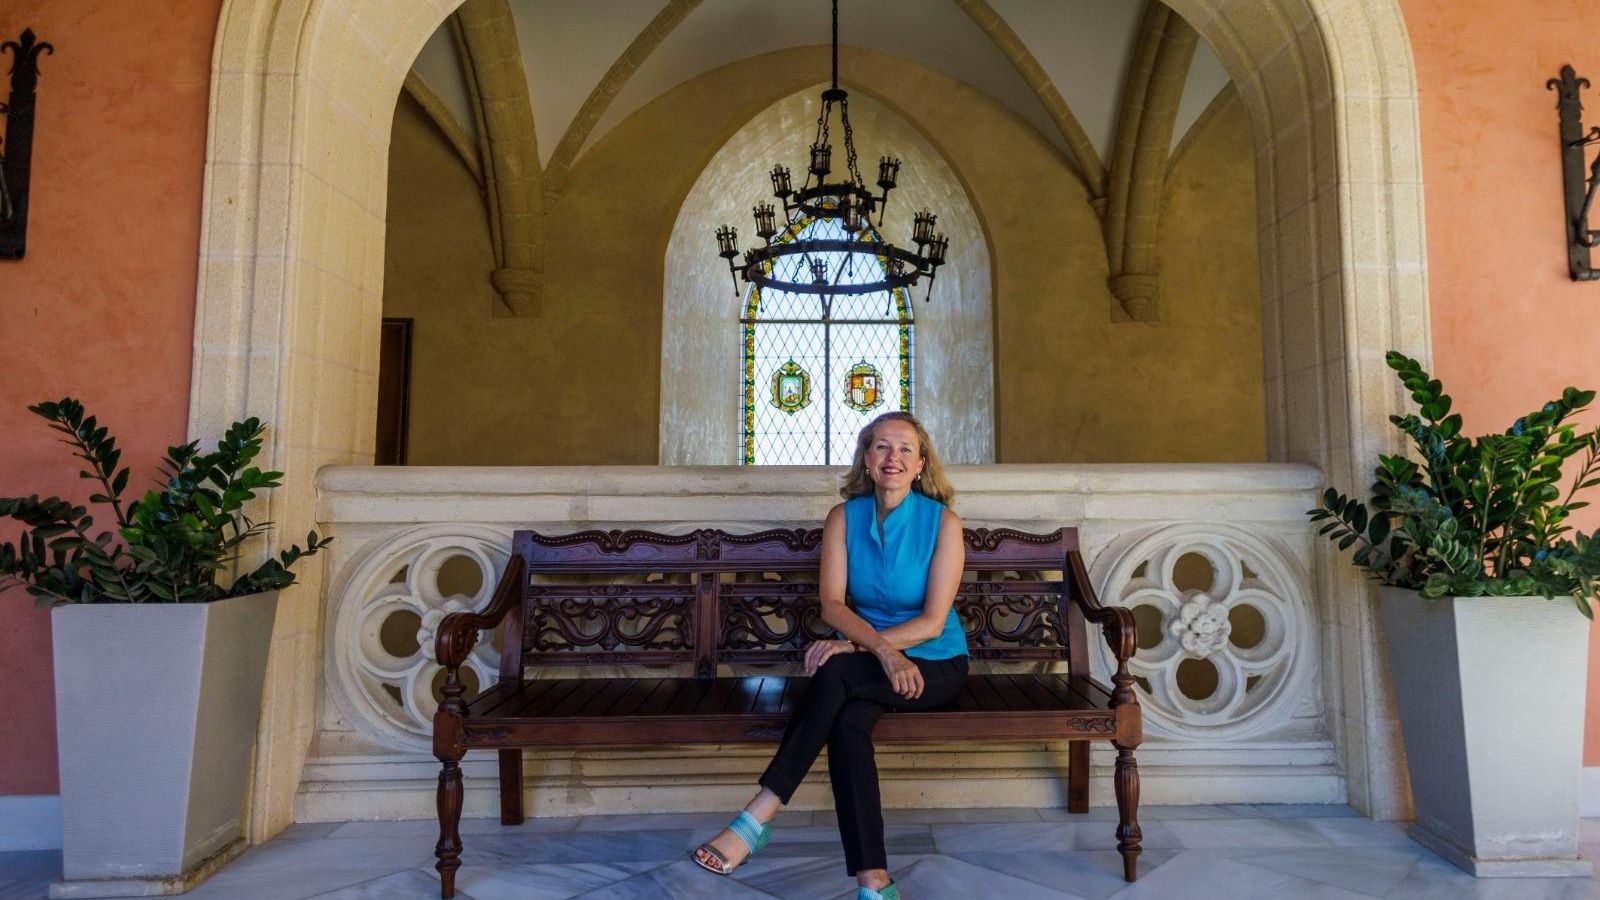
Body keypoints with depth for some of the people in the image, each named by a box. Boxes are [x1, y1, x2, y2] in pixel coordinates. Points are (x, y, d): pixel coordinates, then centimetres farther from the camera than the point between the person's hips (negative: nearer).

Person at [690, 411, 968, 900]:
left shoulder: (942, 521, -8)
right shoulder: (844, 517, 0)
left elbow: (933, 621, -14)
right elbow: (832, 604, -8)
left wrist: (856, 645, -23)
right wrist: (882, 649, -26)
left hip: (935, 663, -3)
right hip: (868, 659, 3)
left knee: (836, 674, -31)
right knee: (847, 724, -31)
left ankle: (757, 818, -28)